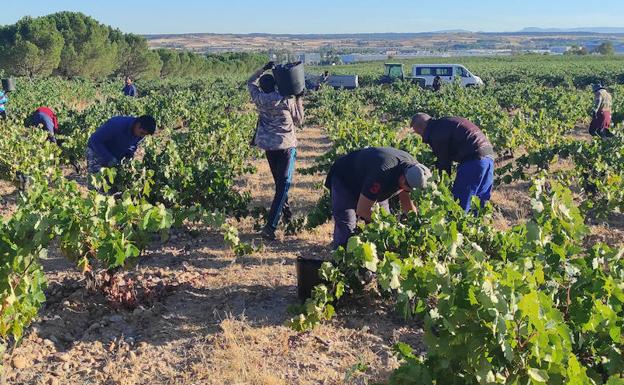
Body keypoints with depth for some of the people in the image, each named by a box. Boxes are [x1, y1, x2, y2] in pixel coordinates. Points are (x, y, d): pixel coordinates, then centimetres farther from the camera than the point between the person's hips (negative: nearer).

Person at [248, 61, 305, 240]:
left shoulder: (259, 99, -1)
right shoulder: (287, 100, -10)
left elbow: (251, 82, 20)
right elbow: (299, 121, 4)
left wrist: (263, 69, 10)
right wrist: (299, 100, 11)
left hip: (268, 145, 5)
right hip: (286, 145, -4)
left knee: (279, 182, 23)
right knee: (284, 184, -4)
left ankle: (286, 212, 40)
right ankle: (270, 226, -15)